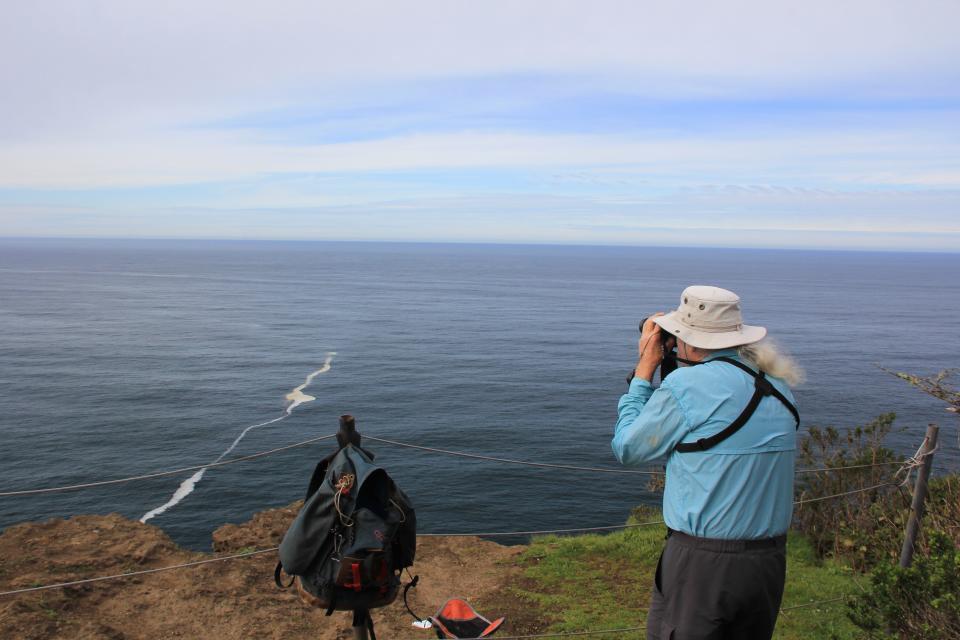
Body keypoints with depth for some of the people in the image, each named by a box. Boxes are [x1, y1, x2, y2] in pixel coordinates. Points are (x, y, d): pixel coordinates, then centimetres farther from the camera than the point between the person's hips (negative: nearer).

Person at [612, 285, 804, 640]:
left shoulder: (687, 384, -17)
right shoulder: (778, 387, 3)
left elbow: (627, 448, -4)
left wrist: (645, 367, 1)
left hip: (702, 562, -6)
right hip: (771, 560, 7)